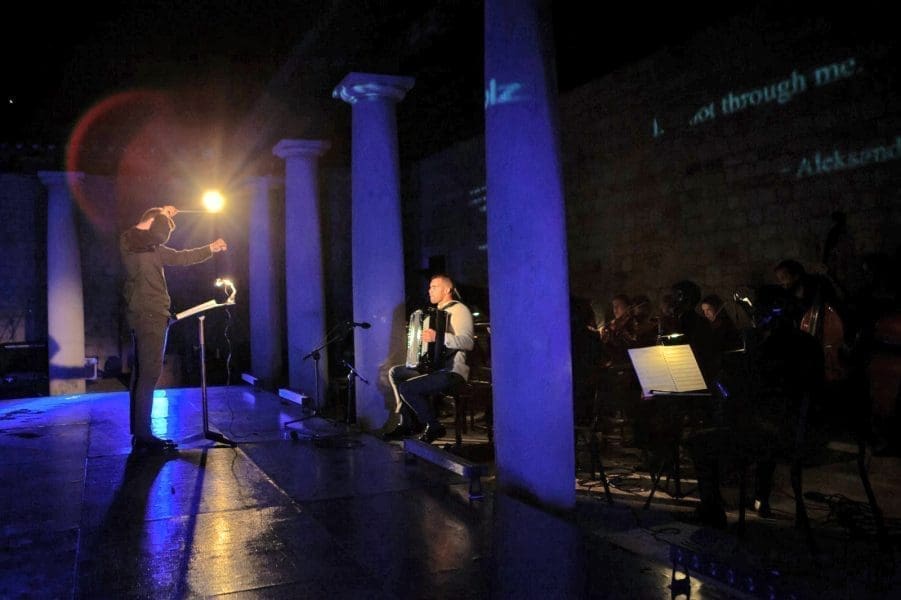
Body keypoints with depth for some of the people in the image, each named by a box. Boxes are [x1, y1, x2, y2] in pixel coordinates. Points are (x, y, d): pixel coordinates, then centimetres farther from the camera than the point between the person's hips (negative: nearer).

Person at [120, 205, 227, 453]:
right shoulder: (129, 238, -7)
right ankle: (143, 435, -9)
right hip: (147, 314, -10)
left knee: (142, 374, 10)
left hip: (150, 315, 10)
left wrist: (210, 249, 28)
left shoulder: (151, 247, 21)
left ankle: (139, 434, 14)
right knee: (149, 374, -11)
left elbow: (178, 257, 29)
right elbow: (159, 236, -27)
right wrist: (164, 215, -8)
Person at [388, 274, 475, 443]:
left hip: (452, 372, -10)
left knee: (407, 388, -22)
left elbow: (468, 342, -25)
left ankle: (433, 426, -3)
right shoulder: (436, 312, 21)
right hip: (435, 367, 10)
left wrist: (438, 337, -34)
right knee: (395, 372, 9)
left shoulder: (459, 310, -9)